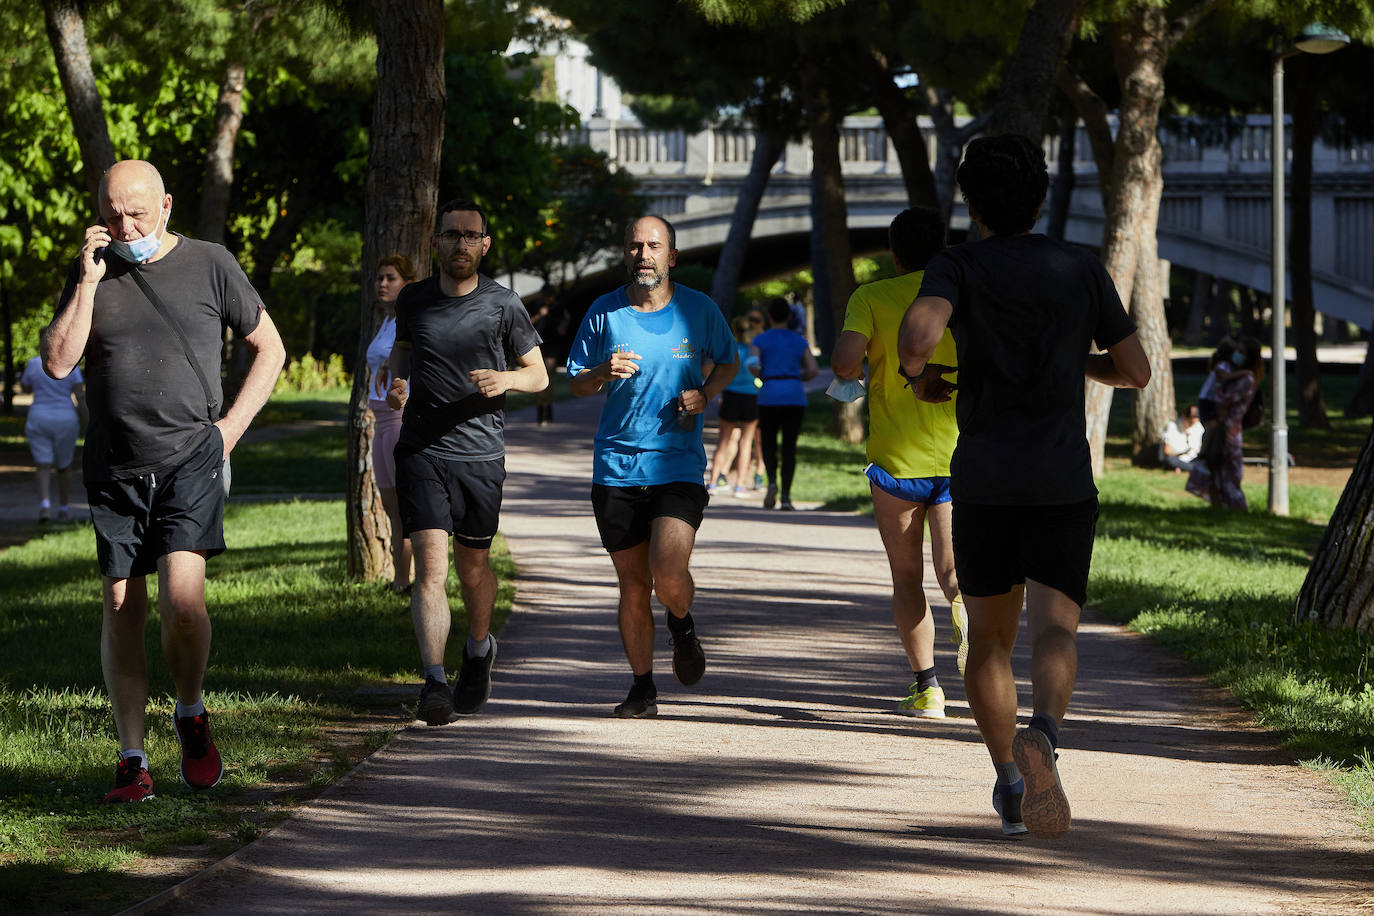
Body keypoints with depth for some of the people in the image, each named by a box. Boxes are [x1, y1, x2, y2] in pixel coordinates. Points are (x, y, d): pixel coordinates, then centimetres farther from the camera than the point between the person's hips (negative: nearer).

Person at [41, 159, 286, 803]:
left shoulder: (209, 265, 2)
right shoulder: (90, 274, 7)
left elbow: (270, 349, 10)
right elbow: (58, 363, -4)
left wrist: (232, 426, 1)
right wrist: (90, 280, -10)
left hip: (190, 460, -3)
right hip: (113, 469, 3)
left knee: (182, 598, -18)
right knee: (122, 609, 3)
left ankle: (191, 715, 7)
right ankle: (132, 759, 10)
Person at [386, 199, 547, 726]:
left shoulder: (503, 305, 1)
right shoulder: (413, 301, 6)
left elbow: (539, 375, 8)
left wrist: (507, 379, -14)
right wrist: (396, 382, 5)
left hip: (481, 454, 0)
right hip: (421, 451, 0)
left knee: (473, 567, 12)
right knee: (430, 566, -14)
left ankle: (478, 649, 41)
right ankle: (434, 681, -19)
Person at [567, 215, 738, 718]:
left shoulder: (699, 310, 1)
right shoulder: (604, 312, 2)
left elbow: (728, 362, 18)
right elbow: (576, 383, 10)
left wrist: (704, 394, -3)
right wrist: (604, 373, -13)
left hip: (680, 464, -1)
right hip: (616, 466, 2)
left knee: (669, 575, -19)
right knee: (633, 586, 5)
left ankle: (682, 624, 17)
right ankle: (642, 687, 19)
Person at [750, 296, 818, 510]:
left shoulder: (760, 340, 3)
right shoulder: (799, 341, 10)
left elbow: (752, 365, -13)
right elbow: (813, 370, 2)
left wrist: (761, 376, 8)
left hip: (769, 396, -1)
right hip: (795, 396, 1)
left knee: (769, 445, 12)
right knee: (789, 448, 4)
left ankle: (772, 482, -14)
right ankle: (786, 496, -8)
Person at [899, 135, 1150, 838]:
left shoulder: (958, 266, 0)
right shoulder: (1082, 270, 7)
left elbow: (918, 334, -20)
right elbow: (1135, 371, 12)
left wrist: (919, 374, 2)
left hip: (984, 479, 0)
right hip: (1064, 480, 0)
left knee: (989, 637, 15)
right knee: (1054, 629, -7)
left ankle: (1009, 788, 14)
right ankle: (1041, 736, -37)